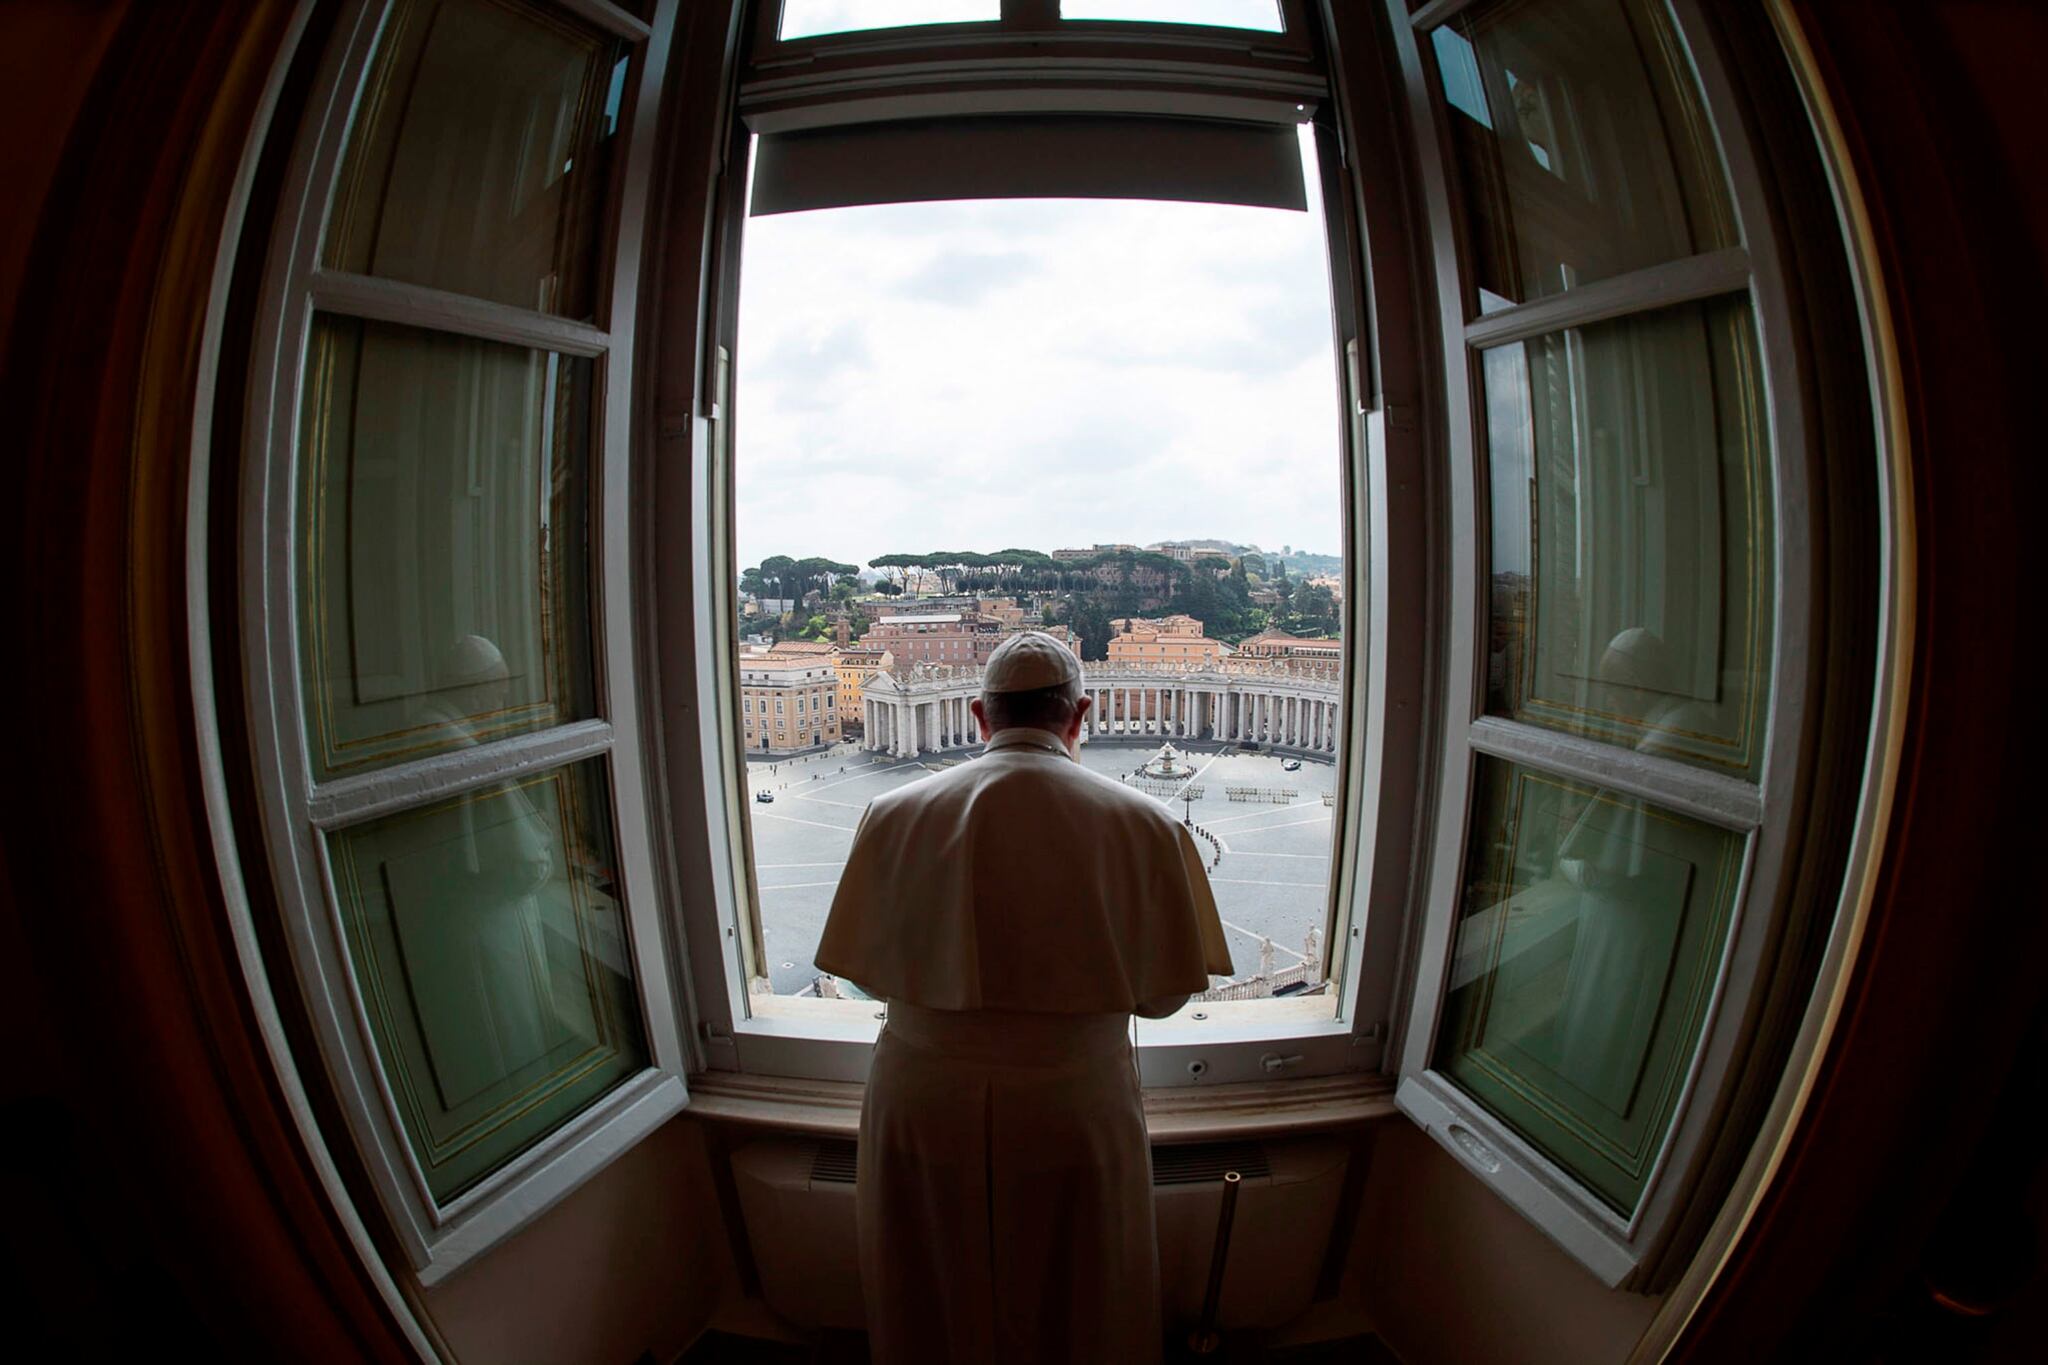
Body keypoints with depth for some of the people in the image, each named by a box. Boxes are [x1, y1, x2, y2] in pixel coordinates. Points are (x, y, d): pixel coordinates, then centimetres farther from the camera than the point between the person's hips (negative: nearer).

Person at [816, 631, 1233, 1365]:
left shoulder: (894, 815, -12)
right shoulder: (1143, 826, -14)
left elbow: (865, 972, -2)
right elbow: (1165, 993, -6)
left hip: (923, 1106, 1)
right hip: (1074, 1112, 0)